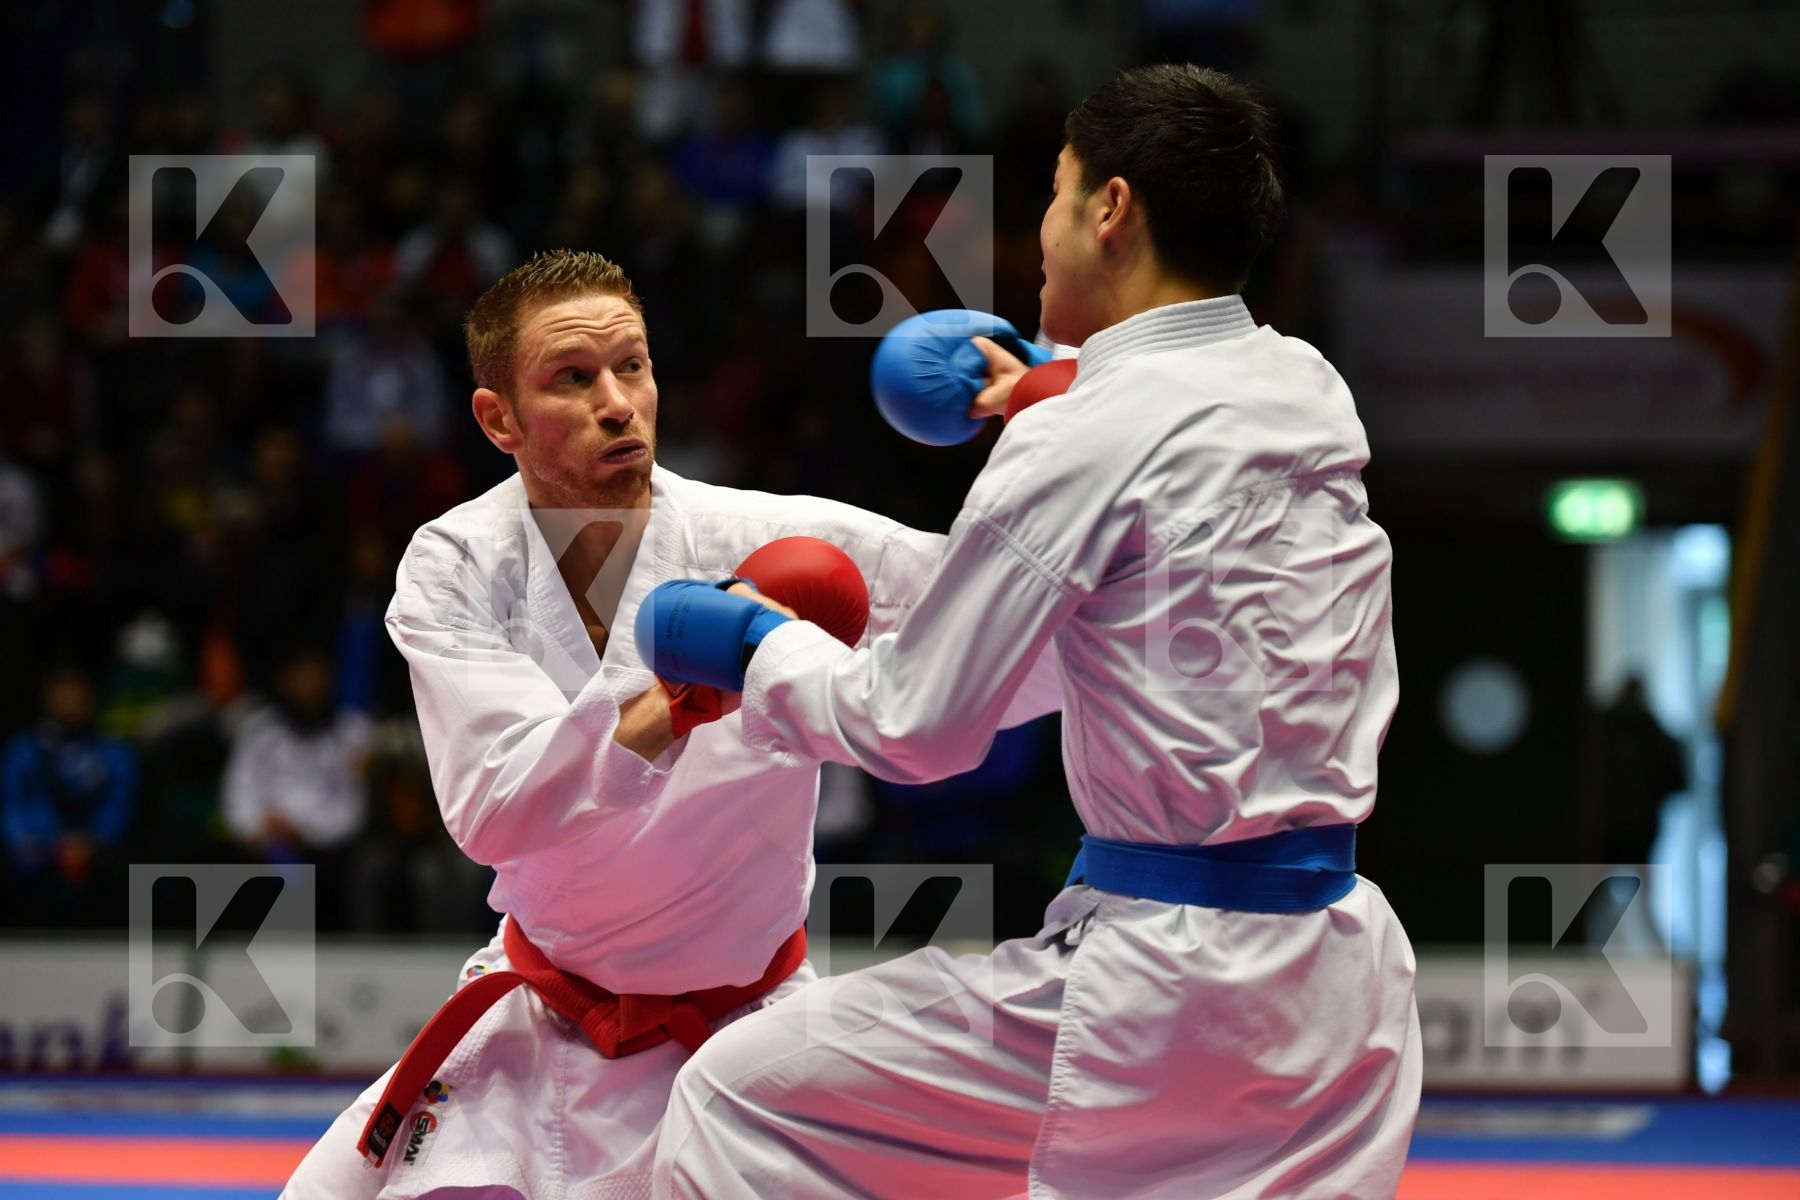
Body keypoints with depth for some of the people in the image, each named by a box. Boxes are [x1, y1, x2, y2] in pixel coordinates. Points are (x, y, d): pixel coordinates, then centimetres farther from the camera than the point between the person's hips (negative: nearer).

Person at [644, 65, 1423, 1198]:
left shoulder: (1089, 437, -12)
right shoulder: (1313, 394, 9)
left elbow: (918, 726, -6)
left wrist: (769, 650, 11)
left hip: (1169, 994, -8)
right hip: (1346, 974, 8)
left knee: (735, 1102, 2)